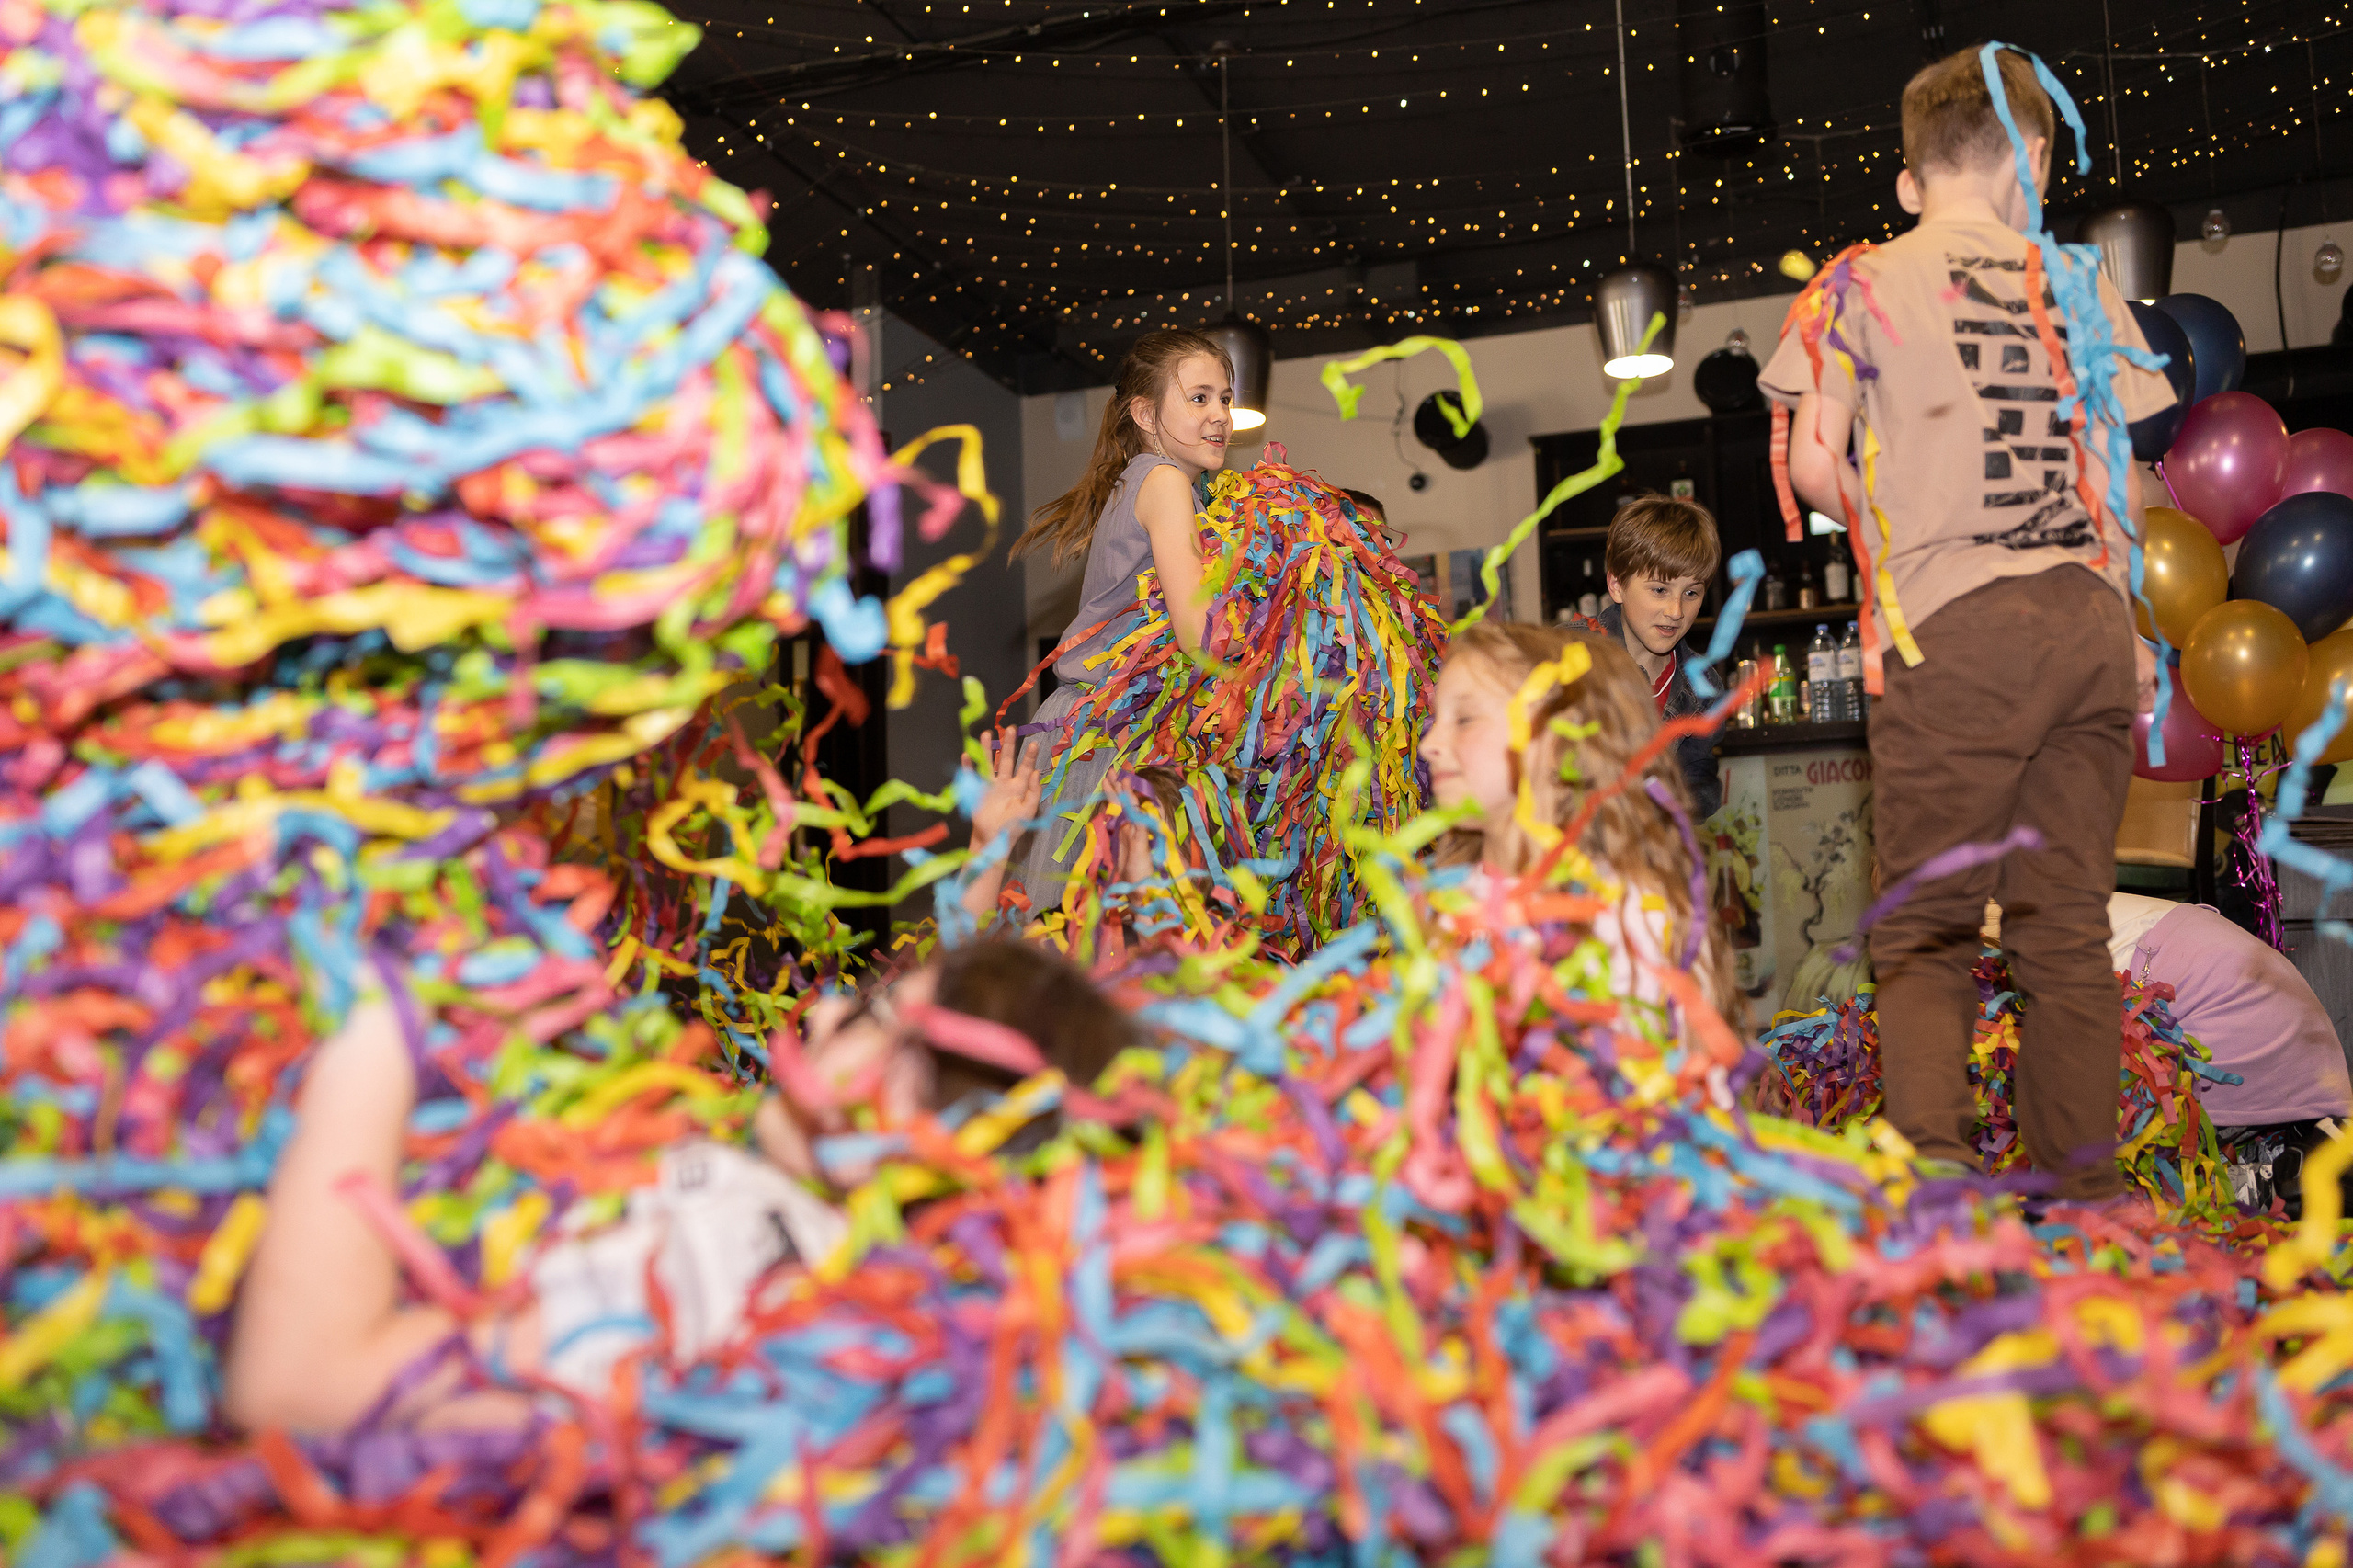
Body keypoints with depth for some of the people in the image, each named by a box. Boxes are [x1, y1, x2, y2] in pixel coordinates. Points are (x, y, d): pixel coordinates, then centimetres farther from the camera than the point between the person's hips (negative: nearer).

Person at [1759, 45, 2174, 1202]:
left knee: (1924, 930, 2)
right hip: (2087, 621, 4)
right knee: (2069, 930, 9)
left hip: (1953, 629, -3)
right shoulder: (2079, 284, 13)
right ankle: (2081, 1190, 13)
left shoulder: (1861, 283, 4)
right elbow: (2117, 484, 11)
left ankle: (1933, 1181, -14)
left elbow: (1812, 467, -4)